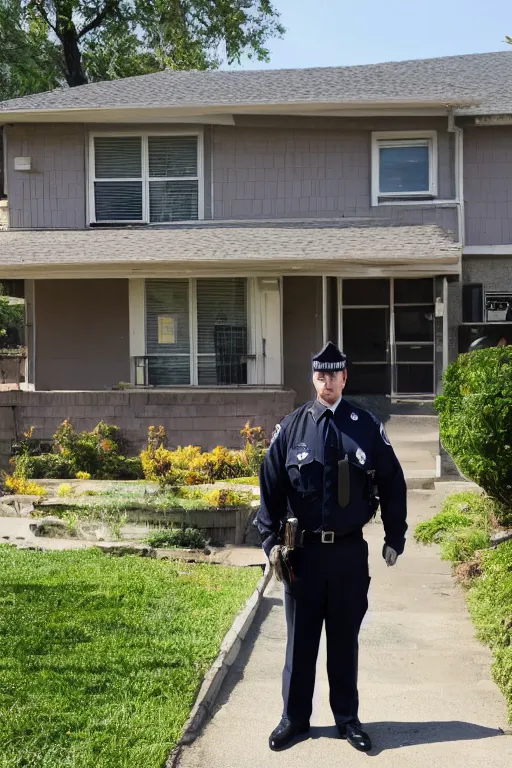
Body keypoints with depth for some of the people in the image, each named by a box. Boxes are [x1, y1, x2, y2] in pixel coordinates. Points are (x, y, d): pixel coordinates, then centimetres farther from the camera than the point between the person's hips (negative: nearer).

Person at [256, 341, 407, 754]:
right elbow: (271, 486, 1)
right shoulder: (291, 427, -1)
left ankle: (348, 718, 26)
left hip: (349, 551, 0)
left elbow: (392, 485, 4)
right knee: (300, 638, 11)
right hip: (302, 550, 0)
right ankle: (295, 717, 25)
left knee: (345, 638, 12)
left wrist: (395, 538, 5)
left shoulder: (368, 427, -2)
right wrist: (271, 540, -5)